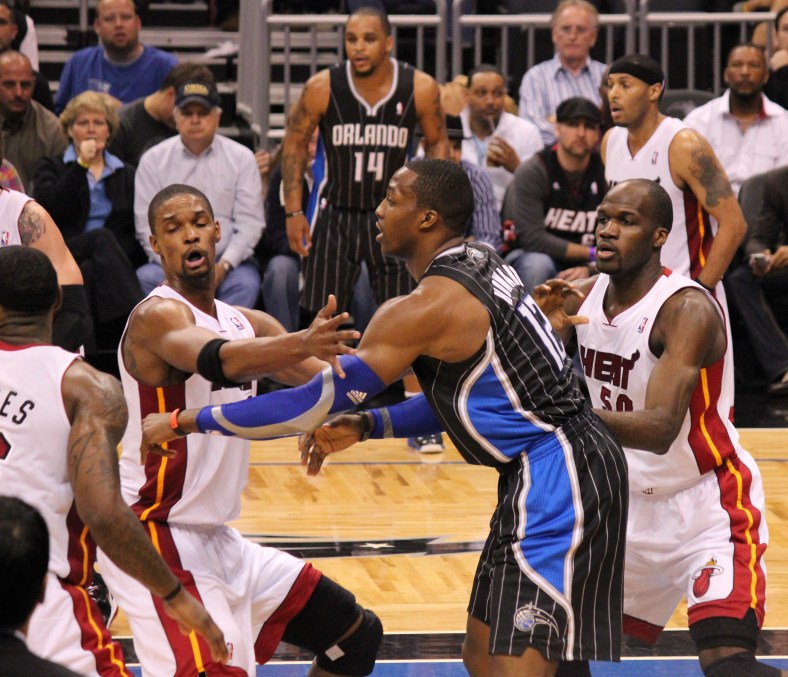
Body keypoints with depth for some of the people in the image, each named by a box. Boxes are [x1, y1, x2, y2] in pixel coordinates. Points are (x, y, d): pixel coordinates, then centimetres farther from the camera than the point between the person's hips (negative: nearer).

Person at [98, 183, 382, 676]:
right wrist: (301, 344, -54)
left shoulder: (249, 325, 10)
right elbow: (218, 361, -36)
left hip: (216, 539, 9)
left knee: (357, 634, 14)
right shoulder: (157, 316, -15)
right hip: (156, 538, -9)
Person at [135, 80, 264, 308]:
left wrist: (223, 266, -13)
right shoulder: (153, 159, 8)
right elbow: (146, 225, 3)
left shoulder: (242, 158, 8)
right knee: (144, 279, -30)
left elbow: (250, 223, 3)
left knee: (245, 283, -32)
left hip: (226, 262, 0)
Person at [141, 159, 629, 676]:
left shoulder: (427, 306, -18)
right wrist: (365, 427, 11)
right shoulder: (481, 266, 11)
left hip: (554, 476, -10)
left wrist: (187, 421, -9)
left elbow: (320, 401, -17)